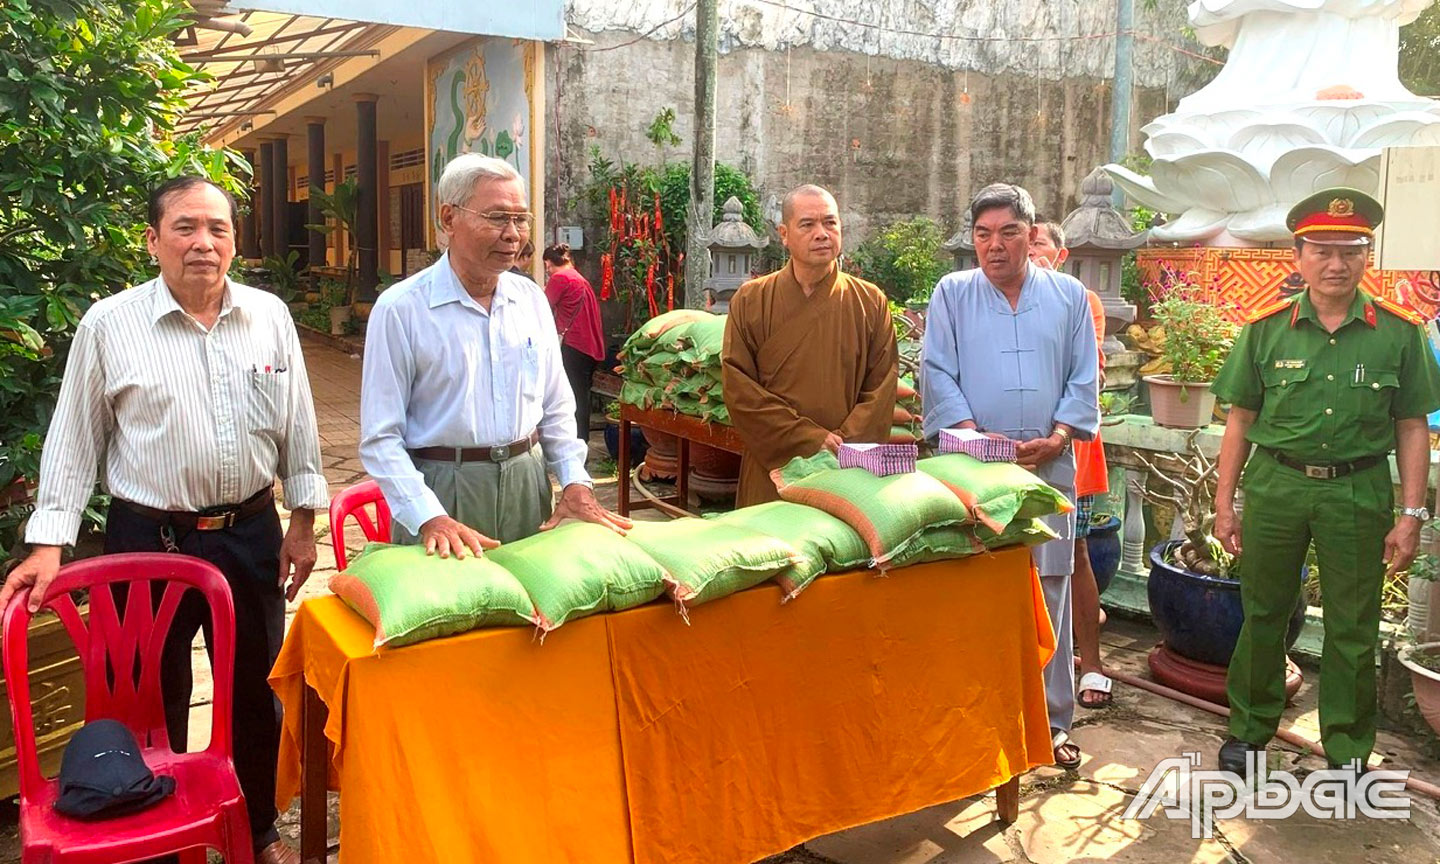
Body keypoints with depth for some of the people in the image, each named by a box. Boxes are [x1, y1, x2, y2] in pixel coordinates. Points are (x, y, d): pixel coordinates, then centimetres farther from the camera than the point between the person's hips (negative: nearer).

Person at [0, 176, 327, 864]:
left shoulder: (270, 316, 2)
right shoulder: (108, 325, -5)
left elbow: (297, 426, 8)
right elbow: (74, 440, 0)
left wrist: (303, 522, 7)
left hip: (251, 535, 2)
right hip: (150, 540, -2)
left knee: (257, 691, 15)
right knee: (153, 702, 12)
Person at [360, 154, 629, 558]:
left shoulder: (531, 298, 6)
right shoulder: (400, 308, -9)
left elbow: (556, 408, 13)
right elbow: (381, 437, -11)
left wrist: (576, 482, 0)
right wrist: (430, 518, -22)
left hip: (527, 485, 5)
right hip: (442, 489, -4)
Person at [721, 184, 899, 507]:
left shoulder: (871, 302, 7)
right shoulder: (750, 301, 3)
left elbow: (881, 389, 3)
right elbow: (739, 388, -4)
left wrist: (844, 445, -12)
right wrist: (811, 439, -11)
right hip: (772, 469, -1)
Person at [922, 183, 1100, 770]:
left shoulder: (1069, 296, 11)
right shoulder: (952, 294, 7)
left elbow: (1084, 379, 8)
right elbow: (937, 374, 0)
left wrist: (1055, 439, -7)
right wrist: (976, 436, -13)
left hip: (1048, 468, 1)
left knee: (1049, 593, 5)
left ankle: (1053, 721, 17)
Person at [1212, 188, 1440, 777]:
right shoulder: (1267, 328, 0)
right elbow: (1240, 419, 4)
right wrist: (1224, 502, 2)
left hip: (1358, 492, 0)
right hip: (1276, 485, 1)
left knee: (1352, 628, 9)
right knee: (1263, 612, 11)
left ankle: (1347, 750, 26)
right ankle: (1250, 727, 29)